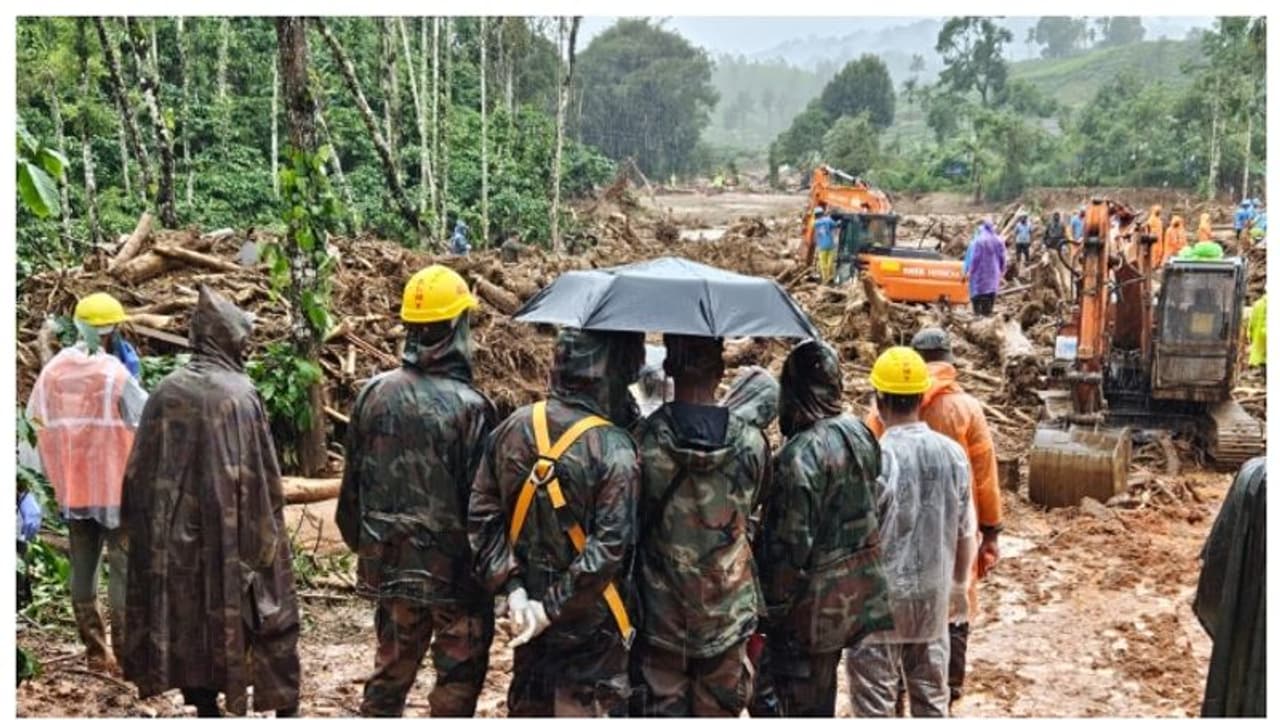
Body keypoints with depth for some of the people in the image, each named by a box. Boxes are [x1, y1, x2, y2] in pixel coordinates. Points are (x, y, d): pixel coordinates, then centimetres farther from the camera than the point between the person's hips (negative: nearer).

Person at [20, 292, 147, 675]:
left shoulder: (53, 370, 2)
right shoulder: (115, 373, -14)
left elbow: (35, 423, 9)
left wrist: (36, 470, 19)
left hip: (72, 487, 5)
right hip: (115, 486, -5)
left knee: (82, 567, 11)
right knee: (124, 567, 1)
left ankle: (95, 651, 16)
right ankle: (126, 652, 0)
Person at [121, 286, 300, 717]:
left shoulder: (166, 392, 1)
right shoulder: (239, 394, -12)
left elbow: (140, 471, 6)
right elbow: (264, 476, -11)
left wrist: (149, 531, 15)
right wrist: (270, 533, -1)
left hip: (174, 533, 4)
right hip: (234, 532, -4)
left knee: (189, 616, 14)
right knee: (270, 615, 9)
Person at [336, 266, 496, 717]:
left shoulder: (374, 394, -2)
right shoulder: (468, 407, -18)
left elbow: (353, 481, 6)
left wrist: (359, 541, 20)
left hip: (390, 564, 5)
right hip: (455, 568, -5)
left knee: (390, 671, 20)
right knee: (458, 679, 10)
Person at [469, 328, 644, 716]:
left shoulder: (513, 428, -3)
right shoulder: (613, 449, -21)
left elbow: (482, 515, -2)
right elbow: (608, 548, -24)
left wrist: (512, 586, -4)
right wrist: (554, 607, -16)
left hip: (529, 603, 6)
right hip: (591, 621, -5)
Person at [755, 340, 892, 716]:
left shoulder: (800, 455, -24)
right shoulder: (860, 434, -1)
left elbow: (789, 545, -21)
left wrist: (771, 611, -11)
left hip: (814, 601, -7)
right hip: (857, 593, 8)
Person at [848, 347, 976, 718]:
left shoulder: (875, 458, -18)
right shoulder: (953, 454, -3)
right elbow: (965, 533, 5)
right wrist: (959, 585, 20)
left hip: (880, 597, -5)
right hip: (933, 595, 5)